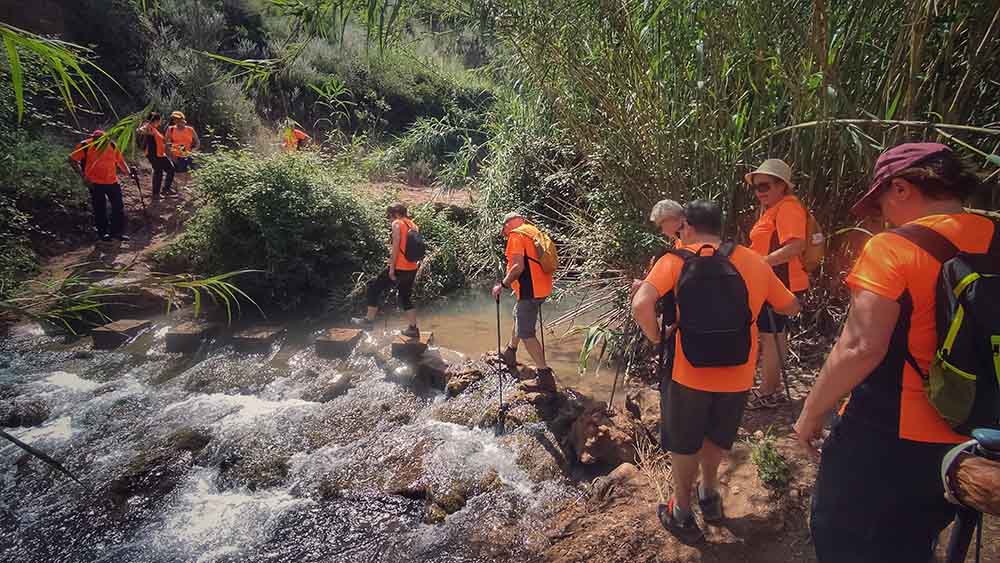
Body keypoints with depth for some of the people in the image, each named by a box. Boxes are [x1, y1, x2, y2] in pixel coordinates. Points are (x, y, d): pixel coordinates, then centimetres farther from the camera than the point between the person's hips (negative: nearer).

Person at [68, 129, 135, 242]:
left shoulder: (111, 145, -3)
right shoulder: (85, 145, -12)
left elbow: (120, 160, 8)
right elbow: (72, 159, -5)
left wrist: (128, 172, -5)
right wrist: (82, 175, -12)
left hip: (112, 181, 3)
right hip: (95, 183, -3)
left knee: (118, 207, 5)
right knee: (100, 208, 5)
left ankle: (117, 231, 17)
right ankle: (103, 232, 18)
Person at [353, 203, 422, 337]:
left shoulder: (397, 224, -8)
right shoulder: (413, 225, 13)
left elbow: (396, 246, -16)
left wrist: (392, 268, -15)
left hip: (399, 268, -7)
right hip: (412, 269, 7)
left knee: (374, 288, 9)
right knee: (406, 298, 19)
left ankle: (369, 320, 14)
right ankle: (413, 329, 19)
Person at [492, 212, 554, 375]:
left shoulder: (516, 235, -10)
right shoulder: (534, 232, 17)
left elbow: (518, 266, -22)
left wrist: (502, 285, -12)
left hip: (530, 290, -10)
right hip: (543, 287, 10)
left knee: (526, 333, -4)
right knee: (518, 316, 28)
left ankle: (543, 370, -3)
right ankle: (510, 354, 42)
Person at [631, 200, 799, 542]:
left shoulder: (677, 259, -9)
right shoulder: (754, 261, 3)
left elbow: (641, 306, -25)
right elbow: (791, 307, 14)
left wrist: (656, 338, -9)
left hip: (689, 371, -3)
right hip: (737, 375, 4)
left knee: (683, 444, 19)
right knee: (715, 438, 29)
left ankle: (682, 514, 32)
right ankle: (709, 495, 46)